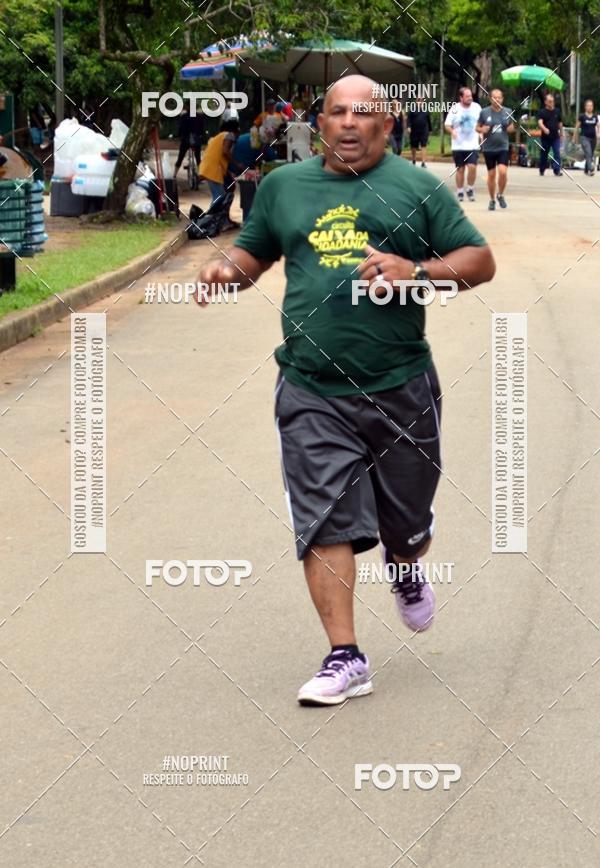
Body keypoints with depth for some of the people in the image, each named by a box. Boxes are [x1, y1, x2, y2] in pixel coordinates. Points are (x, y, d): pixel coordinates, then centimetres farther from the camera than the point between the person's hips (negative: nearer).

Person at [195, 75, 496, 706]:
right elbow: (253, 252, 23)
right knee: (323, 523, -7)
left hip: (401, 390, -1)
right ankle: (345, 658, 0)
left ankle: (407, 574, 49)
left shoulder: (417, 188, 4)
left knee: (405, 526, 13)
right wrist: (227, 269, 0)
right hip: (311, 394, 1)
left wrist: (417, 271, -16)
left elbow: (480, 261, 2)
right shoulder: (283, 186, 12)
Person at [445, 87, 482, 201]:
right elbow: (447, 125, -3)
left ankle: (470, 189, 6)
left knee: (472, 167, -13)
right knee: (460, 169, 5)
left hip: (473, 145, 1)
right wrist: (452, 131, -22)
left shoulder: (476, 107, 2)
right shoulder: (455, 109, -5)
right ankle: (460, 192, 16)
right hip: (458, 145, -1)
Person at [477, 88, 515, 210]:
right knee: (491, 174, 6)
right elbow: (477, 128, 7)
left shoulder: (508, 112, 2)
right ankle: (492, 200, 22)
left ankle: (500, 195, 9)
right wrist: (482, 129, -15)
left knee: (503, 172, -16)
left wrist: (511, 128, -7)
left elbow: (512, 127, 16)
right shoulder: (484, 112, -3)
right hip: (488, 148, 0)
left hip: (503, 147, 0)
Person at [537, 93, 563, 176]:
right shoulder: (542, 112, -4)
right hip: (546, 137, -2)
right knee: (544, 154, 9)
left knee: (557, 153, -12)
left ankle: (557, 169, -16)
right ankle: (542, 170, 24)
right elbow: (540, 122, -19)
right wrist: (544, 129, -38)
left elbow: (560, 123, 18)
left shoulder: (557, 111, 8)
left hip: (555, 137, 2)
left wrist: (561, 133, 20)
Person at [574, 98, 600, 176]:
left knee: (591, 155, 10)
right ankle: (591, 169, -29)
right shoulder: (582, 117, -3)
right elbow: (577, 127, 3)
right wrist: (575, 138, 6)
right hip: (585, 137, -5)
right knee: (588, 154, -19)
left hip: (593, 138, 5)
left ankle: (586, 170, 22)